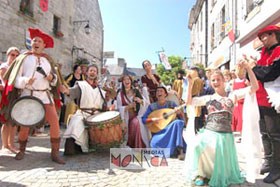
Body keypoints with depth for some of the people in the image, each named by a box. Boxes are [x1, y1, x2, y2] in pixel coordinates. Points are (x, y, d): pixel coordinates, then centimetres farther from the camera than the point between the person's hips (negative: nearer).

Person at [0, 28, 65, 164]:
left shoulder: (48, 60, 14)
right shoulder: (24, 58, 5)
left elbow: (55, 78, 16)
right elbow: (15, 79, -2)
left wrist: (52, 78, -6)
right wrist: (25, 81, -21)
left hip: (46, 95, 2)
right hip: (28, 95, -2)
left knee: (54, 122, -10)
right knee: (25, 124, 2)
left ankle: (55, 153, -1)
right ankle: (21, 150, 28)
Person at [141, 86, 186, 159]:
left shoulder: (171, 104, 7)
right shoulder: (152, 106, 6)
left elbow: (182, 118, 3)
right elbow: (143, 120, 2)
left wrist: (180, 113, -20)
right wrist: (153, 119, -17)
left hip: (171, 128, 0)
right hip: (159, 131, 0)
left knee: (178, 122, -34)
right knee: (154, 144, -31)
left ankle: (179, 150, -32)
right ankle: (171, 151, -6)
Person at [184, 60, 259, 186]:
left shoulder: (232, 95, 4)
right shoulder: (208, 98, 10)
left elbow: (254, 87, -4)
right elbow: (189, 102, 7)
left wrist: (247, 68, -14)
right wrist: (190, 84, -1)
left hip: (225, 135, 0)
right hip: (209, 133, 1)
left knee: (222, 164, 0)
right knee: (195, 146, -28)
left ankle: (218, 175, 40)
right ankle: (202, 173, -1)